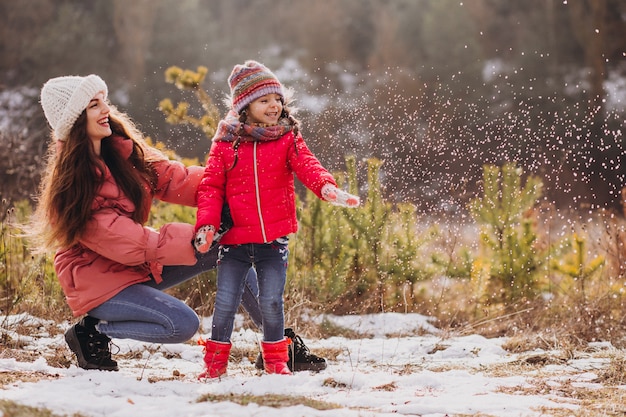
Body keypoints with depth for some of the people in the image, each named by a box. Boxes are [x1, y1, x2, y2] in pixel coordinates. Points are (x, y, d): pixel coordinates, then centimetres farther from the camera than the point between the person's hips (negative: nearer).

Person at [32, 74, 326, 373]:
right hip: (98, 279, -8)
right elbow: (128, 243, -27)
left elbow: (172, 179, -6)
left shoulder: (120, 151, -2)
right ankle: (92, 331, -5)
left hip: (139, 262, 8)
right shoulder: (71, 186, -26)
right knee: (183, 324, -26)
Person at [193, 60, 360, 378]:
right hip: (235, 238, 0)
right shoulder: (226, 143, 2)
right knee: (225, 303, 1)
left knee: (271, 301, 0)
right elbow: (211, 186, 1)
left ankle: (276, 361, 19)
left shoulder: (288, 139, 3)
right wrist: (206, 224, -12)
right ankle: (215, 363, 17)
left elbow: (307, 166, -12)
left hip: (273, 239, 0)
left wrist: (327, 187, -34)